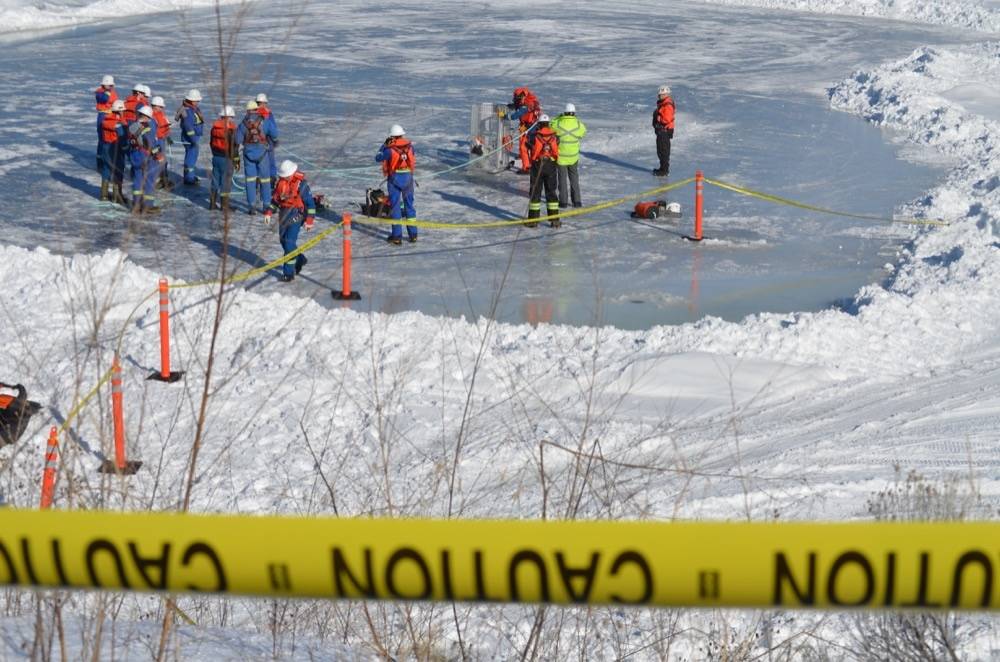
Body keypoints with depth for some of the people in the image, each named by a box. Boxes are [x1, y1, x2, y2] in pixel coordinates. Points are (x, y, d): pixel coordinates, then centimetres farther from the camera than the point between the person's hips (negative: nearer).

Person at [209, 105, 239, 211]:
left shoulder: (215, 126, 4)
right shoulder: (231, 128, -16)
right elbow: (234, 145, -14)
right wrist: (236, 160, -5)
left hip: (216, 157, 6)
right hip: (226, 158, -6)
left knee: (215, 179, 15)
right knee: (226, 181, 2)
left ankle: (212, 203, 20)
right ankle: (224, 204, 6)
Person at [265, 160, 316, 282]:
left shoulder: (301, 184, -14)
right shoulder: (280, 182, 5)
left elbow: (310, 202, -11)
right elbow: (275, 198, 17)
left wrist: (309, 219, -13)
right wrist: (269, 212, 11)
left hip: (296, 216, -7)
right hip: (283, 215, 7)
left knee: (289, 242, -13)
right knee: (283, 240, 14)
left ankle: (289, 272, -10)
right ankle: (300, 259, 39)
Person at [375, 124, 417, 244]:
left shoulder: (390, 150, -15)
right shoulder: (409, 146, -5)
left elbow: (378, 158, -4)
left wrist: (383, 146, 7)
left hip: (394, 179, -3)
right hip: (408, 178, 3)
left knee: (395, 207, 4)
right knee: (409, 206, 14)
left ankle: (397, 236, 5)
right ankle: (413, 234, 17)